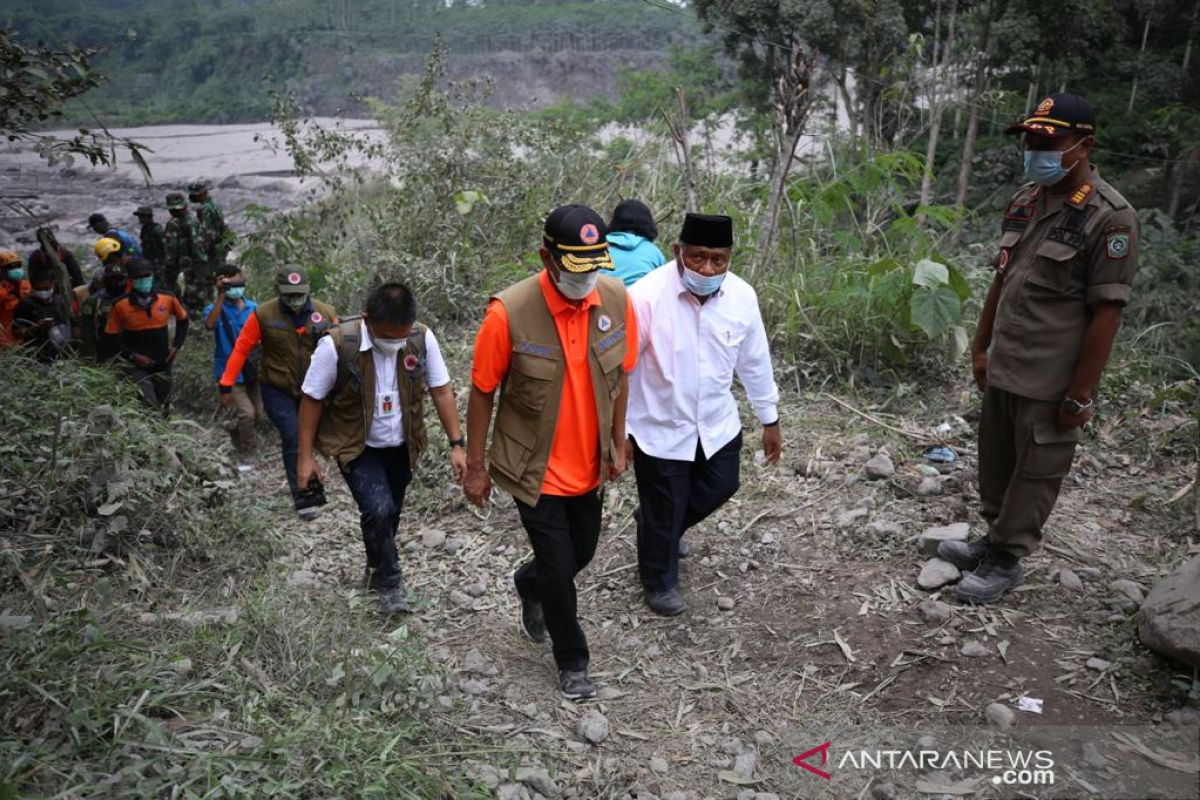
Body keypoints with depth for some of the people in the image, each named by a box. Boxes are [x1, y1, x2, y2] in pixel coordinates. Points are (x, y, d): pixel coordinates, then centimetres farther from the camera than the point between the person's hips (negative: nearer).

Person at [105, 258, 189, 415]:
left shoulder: (168, 298, -6)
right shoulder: (120, 305, -13)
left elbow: (183, 320, 13)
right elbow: (113, 337, -2)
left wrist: (176, 345, 4)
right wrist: (132, 355, -13)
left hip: (163, 363, 3)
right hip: (137, 366, -3)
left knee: (164, 408, 17)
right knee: (149, 408, -15)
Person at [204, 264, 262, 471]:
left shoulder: (253, 307, 1)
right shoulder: (215, 309, -10)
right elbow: (210, 324, -33)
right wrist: (221, 296, -37)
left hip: (251, 369, 5)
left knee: (257, 413, 16)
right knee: (246, 413, -17)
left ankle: (234, 434, 46)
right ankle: (245, 457, 0)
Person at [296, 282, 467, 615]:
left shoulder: (422, 339, -17)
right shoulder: (337, 346, -25)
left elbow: (441, 391, -6)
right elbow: (312, 401, -12)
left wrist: (457, 444, -9)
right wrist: (305, 456, -9)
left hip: (401, 446, 4)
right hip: (357, 448, -3)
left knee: (389, 514, 16)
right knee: (378, 510, -19)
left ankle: (377, 569, 43)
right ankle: (389, 581, 4)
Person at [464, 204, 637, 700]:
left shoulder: (616, 299, -11)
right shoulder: (510, 312, -24)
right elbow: (483, 392, -12)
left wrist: (618, 443, 9)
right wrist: (476, 467, -6)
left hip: (588, 465, 5)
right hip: (534, 469, -5)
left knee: (582, 553, 21)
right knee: (559, 568, 4)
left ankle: (530, 586, 56)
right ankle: (572, 662, 31)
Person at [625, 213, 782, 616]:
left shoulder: (742, 296, -12)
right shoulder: (646, 297, -27)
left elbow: (755, 361, 2)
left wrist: (770, 420, 10)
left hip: (717, 424, 5)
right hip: (660, 429, -5)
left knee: (718, 489, 23)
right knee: (663, 511, 13)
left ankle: (656, 521, 53)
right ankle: (658, 582, 41)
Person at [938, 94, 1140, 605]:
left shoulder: (1110, 218, -15)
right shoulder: (1024, 201, 7)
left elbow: (1106, 312, -16)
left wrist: (1081, 394, -16)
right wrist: (981, 347, 16)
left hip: (1050, 381, -7)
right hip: (1003, 368, 7)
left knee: (1035, 473, 7)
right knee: (996, 464, 17)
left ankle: (1005, 561, 20)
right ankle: (995, 542, 34)